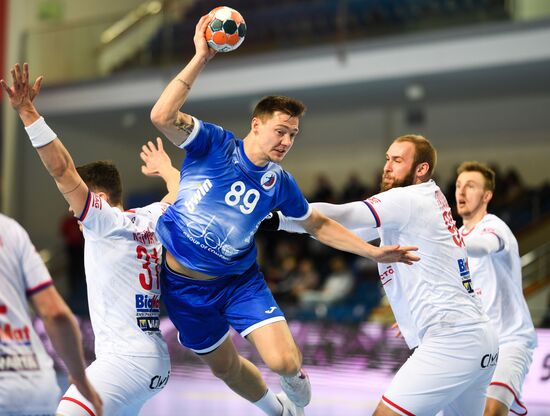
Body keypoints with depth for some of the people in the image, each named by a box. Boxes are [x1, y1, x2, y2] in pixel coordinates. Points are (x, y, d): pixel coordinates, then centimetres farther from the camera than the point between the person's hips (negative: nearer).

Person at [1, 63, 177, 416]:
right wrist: (165, 168, 49)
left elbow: (61, 168, -15)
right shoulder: (149, 221, 13)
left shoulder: (107, 222, -7)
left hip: (127, 358, -10)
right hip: (152, 360, 10)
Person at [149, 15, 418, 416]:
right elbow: (162, 116, -30)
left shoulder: (280, 183, -4)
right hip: (185, 285, -2)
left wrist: (373, 252, 5)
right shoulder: (214, 144, -15)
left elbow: (319, 224, 11)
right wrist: (200, 58, -34)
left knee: (285, 361, -16)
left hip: (240, 280, 2)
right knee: (224, 366, 14)